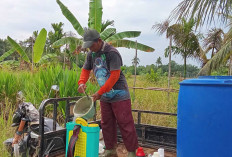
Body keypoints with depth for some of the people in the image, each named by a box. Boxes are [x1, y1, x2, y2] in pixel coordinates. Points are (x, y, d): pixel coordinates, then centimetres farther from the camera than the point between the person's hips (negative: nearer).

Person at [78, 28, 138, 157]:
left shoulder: (112, 53, -18)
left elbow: (115, 76, -22)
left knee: (125, 123, -3)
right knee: (106, 123, 14)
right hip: (105, 96, 8)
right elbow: (86, 70, 14)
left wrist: (100, 92, -21)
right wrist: (82, 83, -8)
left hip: (119, 94, -7)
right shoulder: (91, 54, 6)